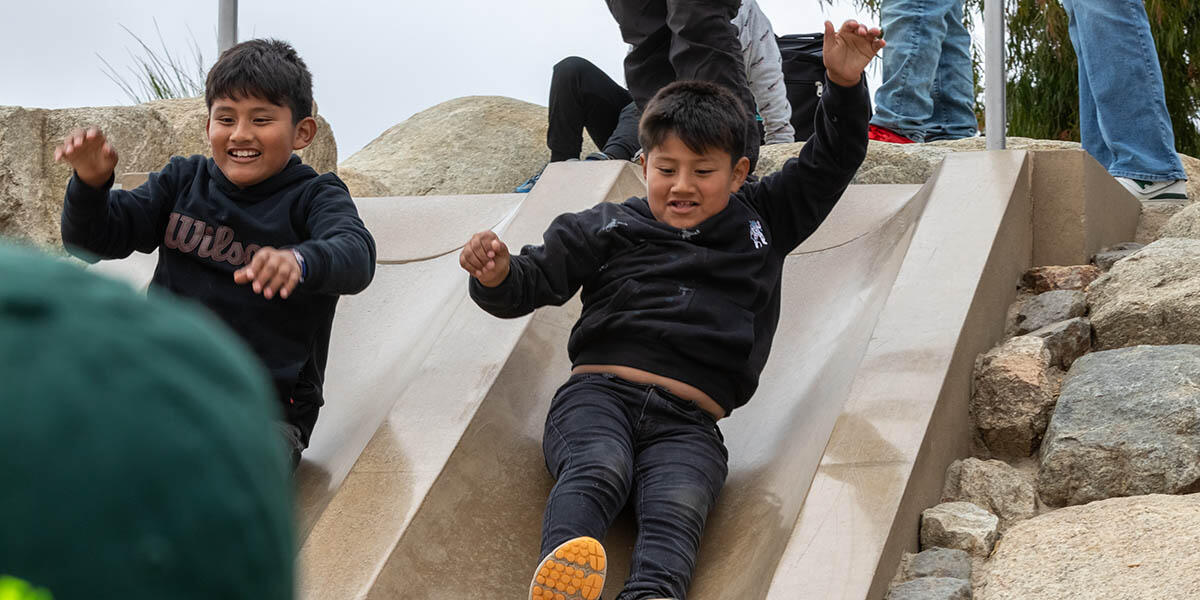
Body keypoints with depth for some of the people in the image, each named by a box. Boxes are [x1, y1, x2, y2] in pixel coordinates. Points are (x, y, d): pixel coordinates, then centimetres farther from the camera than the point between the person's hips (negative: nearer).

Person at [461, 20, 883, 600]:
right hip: (597, 393, -1)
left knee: (679, 505, -32)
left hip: (687, 421, 1)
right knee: (598, 471, -35)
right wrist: (498, 278, -8)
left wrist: (845, 85, 13)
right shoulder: (605, 228, 20)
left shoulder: (761, 222, 27)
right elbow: (535, 280, 15)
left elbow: (829, 163, 28)